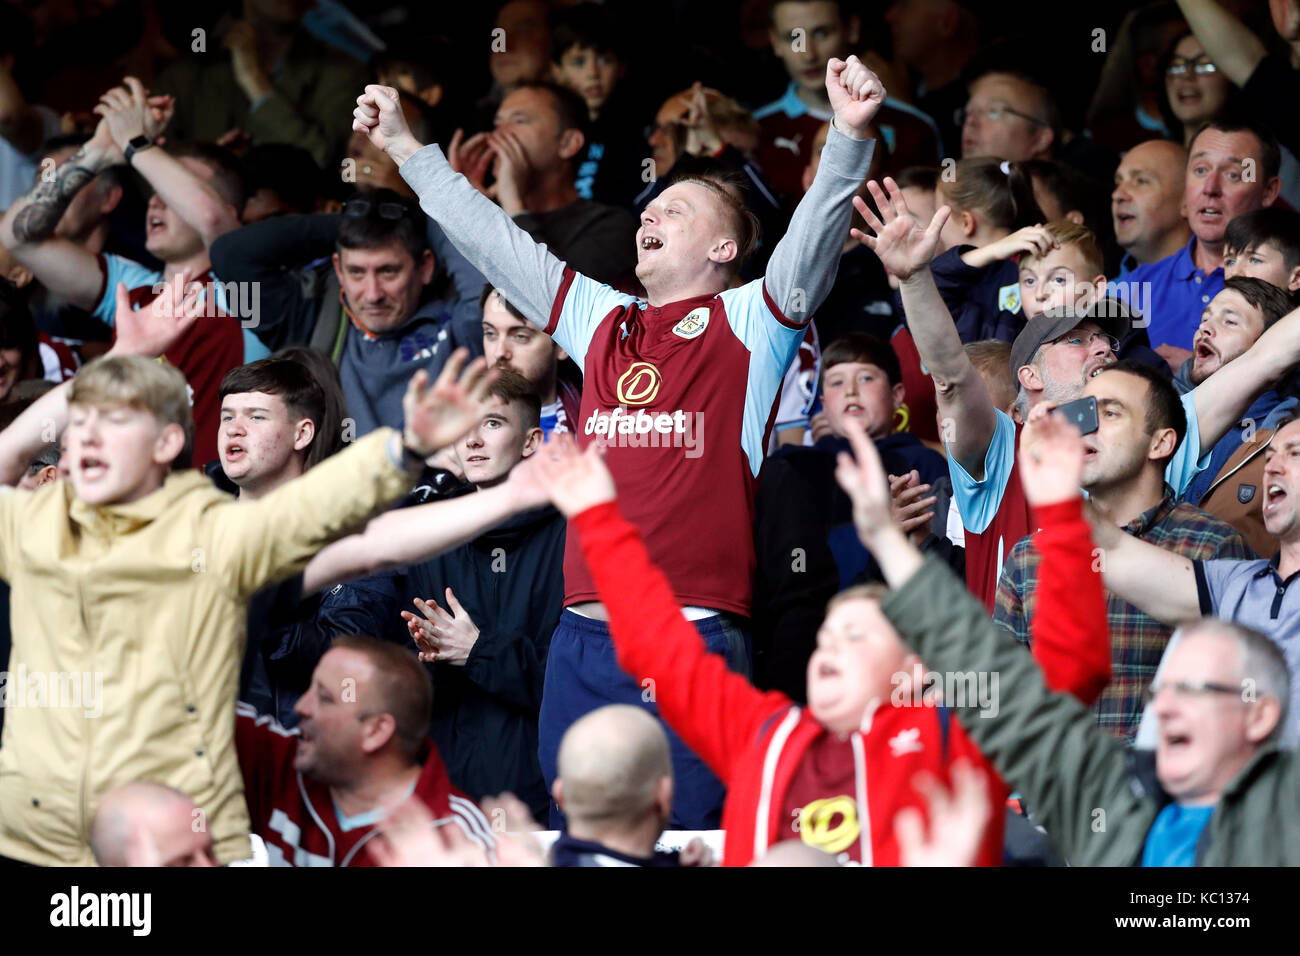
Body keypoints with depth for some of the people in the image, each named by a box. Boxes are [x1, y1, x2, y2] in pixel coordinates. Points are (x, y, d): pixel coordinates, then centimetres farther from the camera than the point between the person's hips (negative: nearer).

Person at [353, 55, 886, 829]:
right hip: (585, 639, 5)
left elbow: (815, 233, -8)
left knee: (691, 836, -6)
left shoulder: (748, 323, 6)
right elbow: (490, 237, 26)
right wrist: (406, 149, 30)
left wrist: (851, 137, -24)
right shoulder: (600, 321, 20)